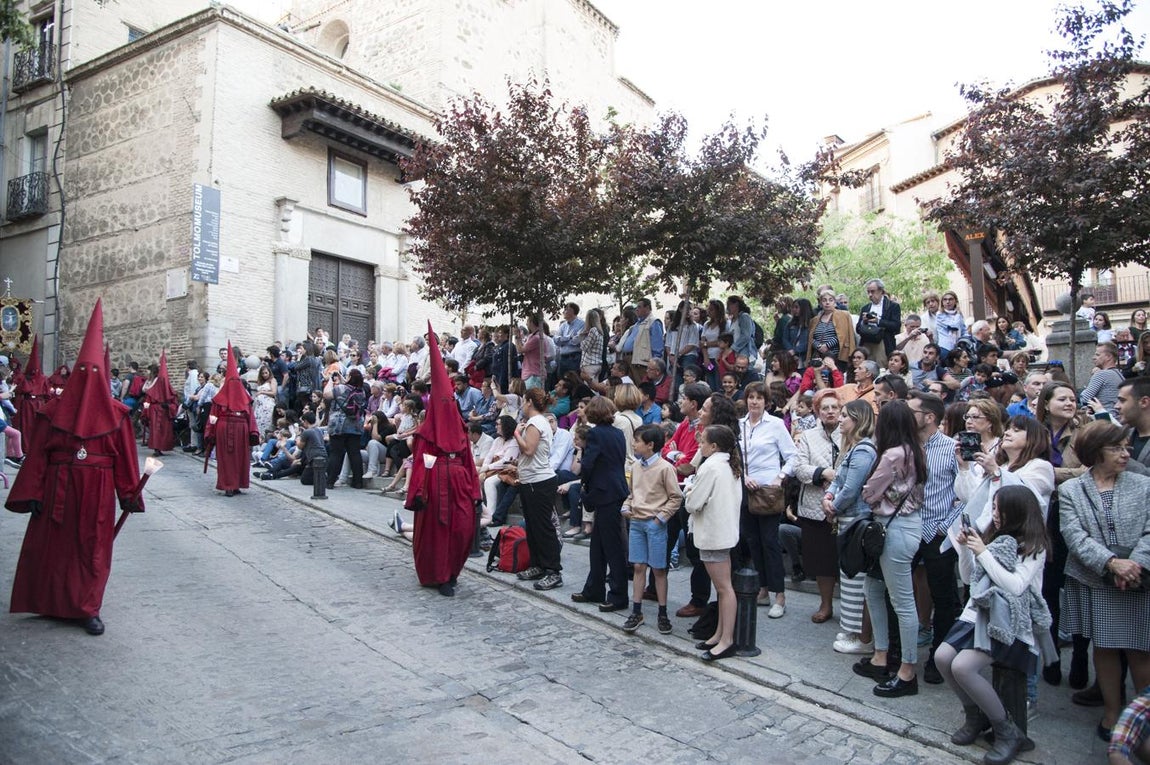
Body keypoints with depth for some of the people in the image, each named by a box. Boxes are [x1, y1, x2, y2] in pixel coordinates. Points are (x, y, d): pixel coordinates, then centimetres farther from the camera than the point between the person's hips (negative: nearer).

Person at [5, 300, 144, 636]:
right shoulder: (115, 413, -6)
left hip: (57, 488, 0)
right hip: (99, 490, 0)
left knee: (53, 543, 12)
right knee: (93, 548, 7)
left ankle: (53, 603, 22)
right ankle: (86, 608, 15)